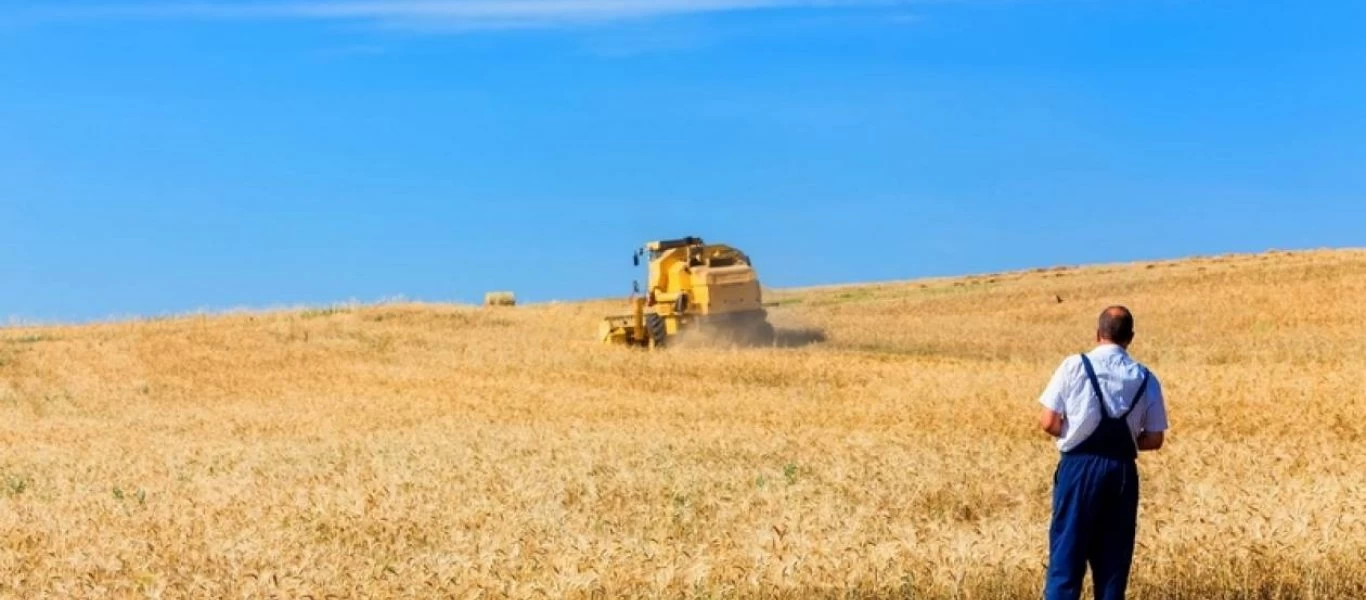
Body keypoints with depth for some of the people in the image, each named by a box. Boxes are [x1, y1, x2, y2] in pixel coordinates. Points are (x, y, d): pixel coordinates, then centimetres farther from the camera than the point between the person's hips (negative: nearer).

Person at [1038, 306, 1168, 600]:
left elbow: (1048, 422, -6)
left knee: (1068, 550, 0)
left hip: (1080, 466, -2)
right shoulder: (1145, 378, 4)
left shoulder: (1075, 365, -4)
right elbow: (1154, 439, 4)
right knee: (1114, 556, 11)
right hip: (1122, 471, 3)